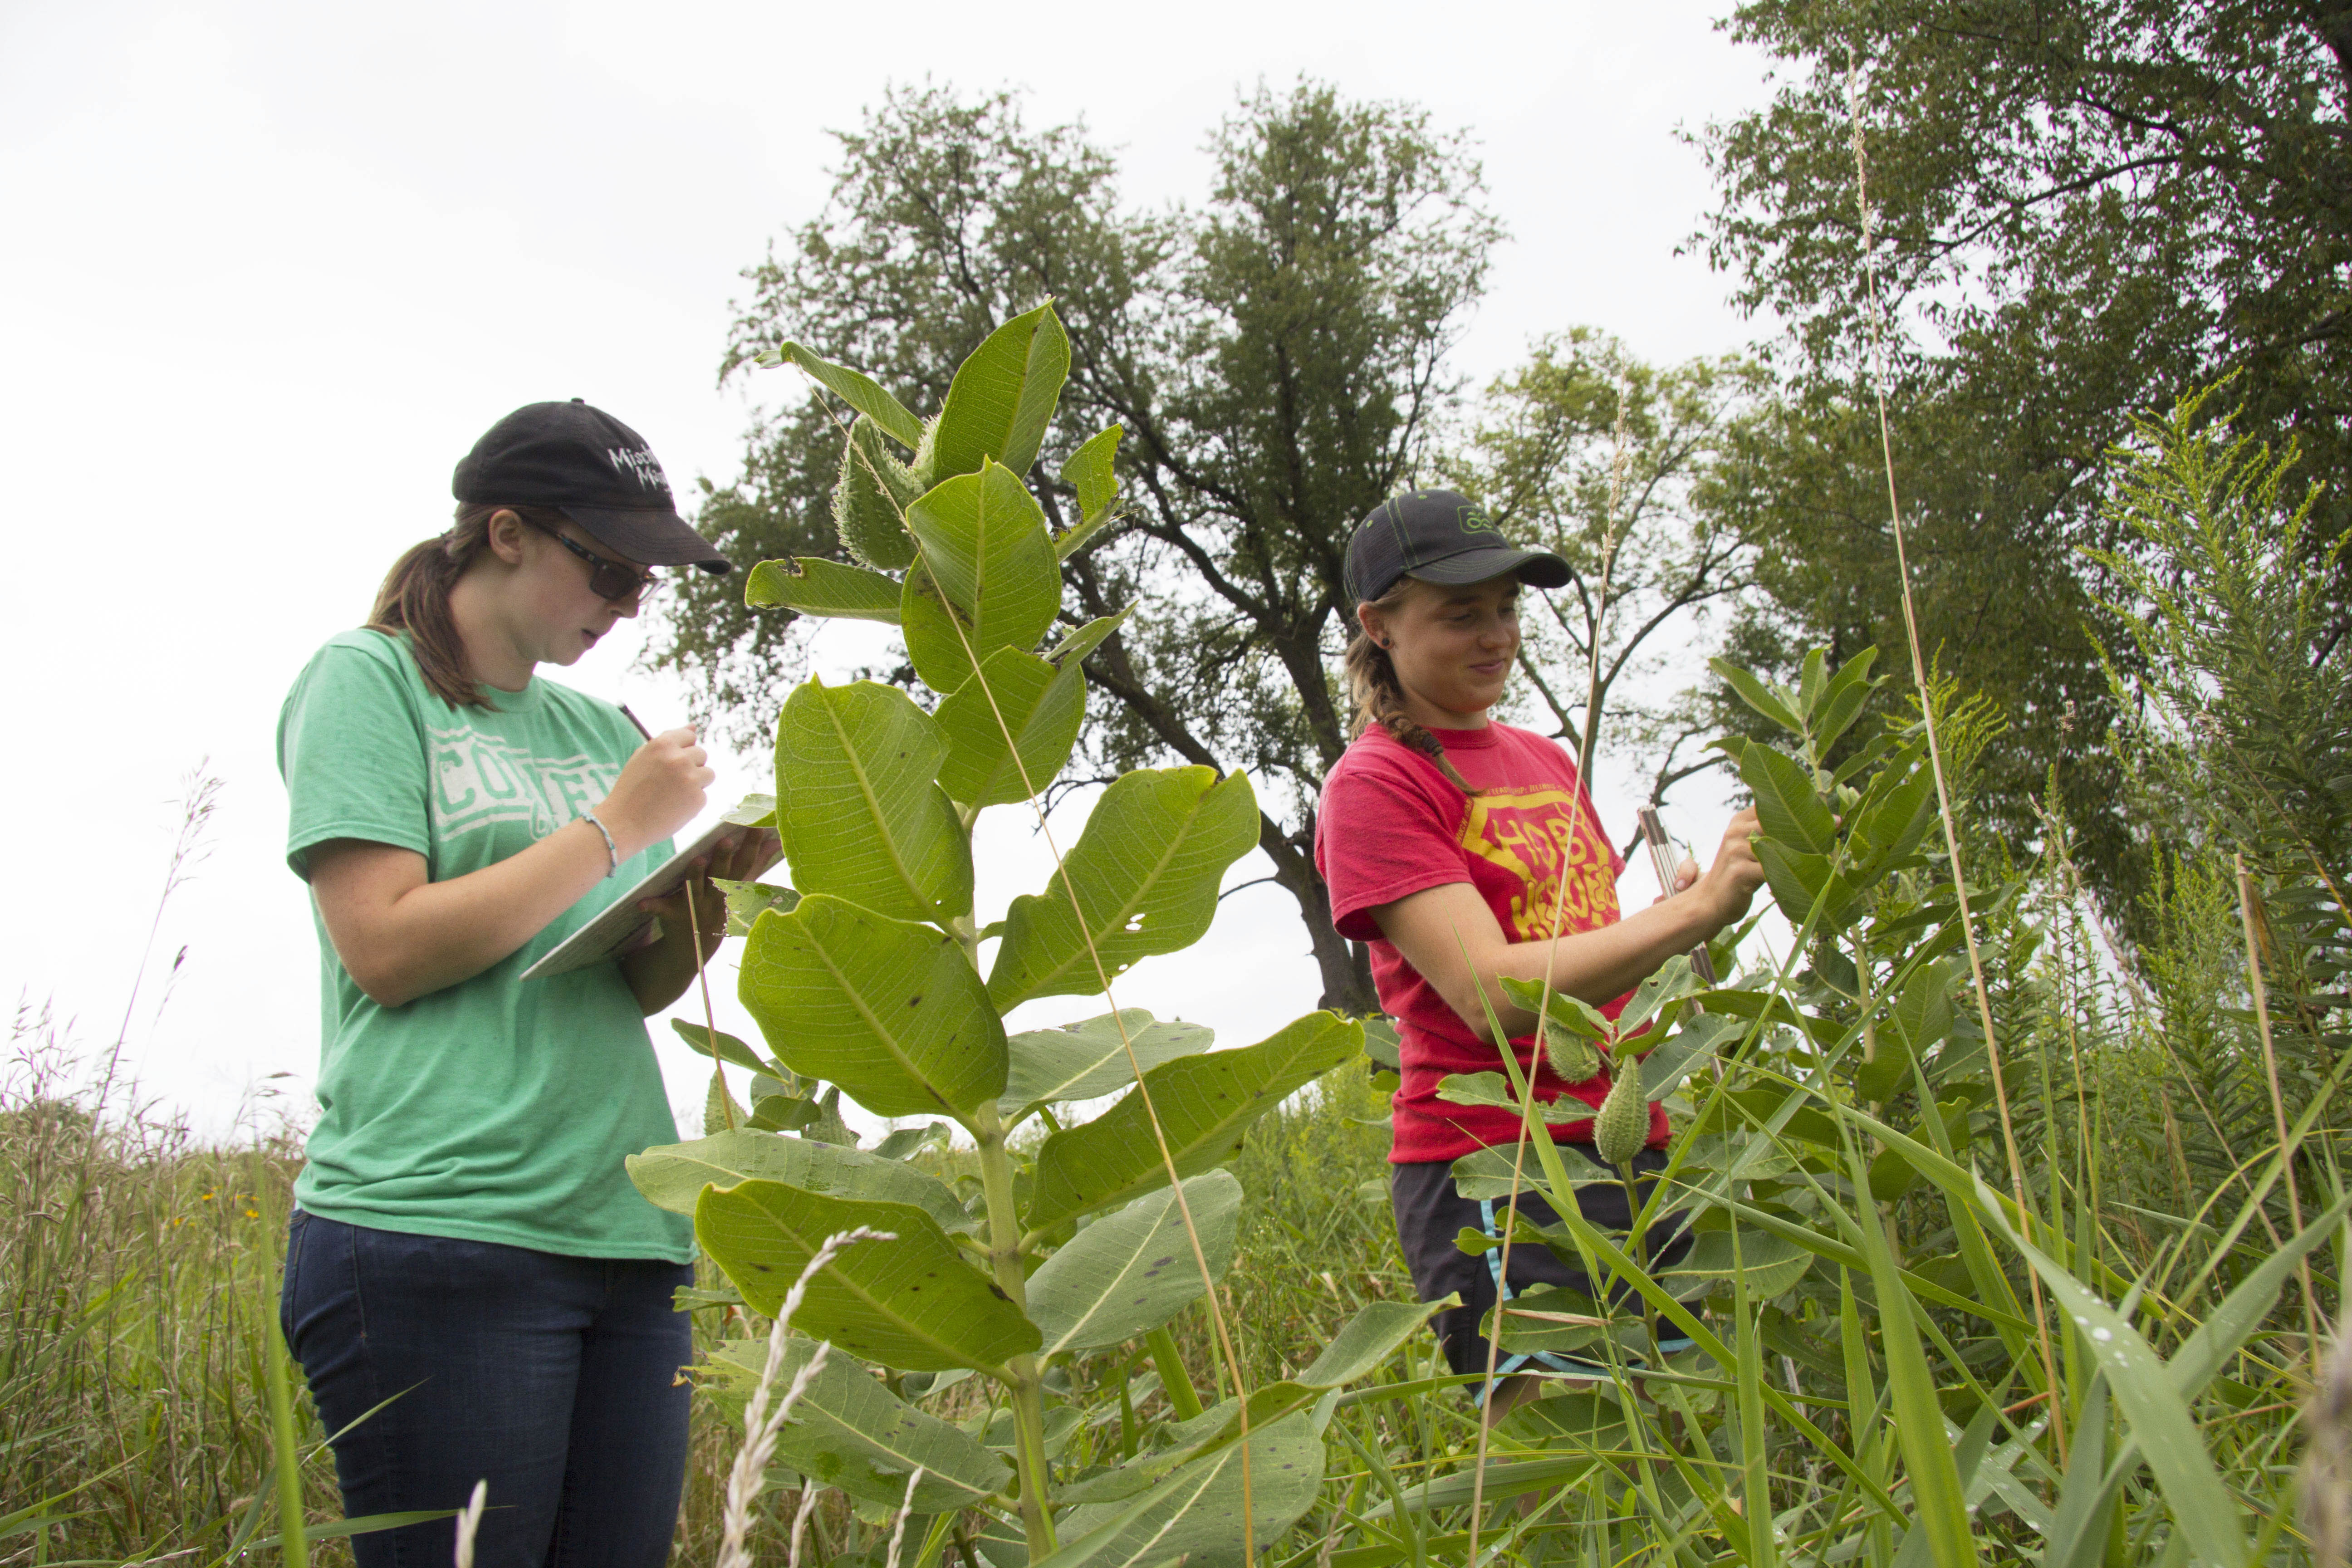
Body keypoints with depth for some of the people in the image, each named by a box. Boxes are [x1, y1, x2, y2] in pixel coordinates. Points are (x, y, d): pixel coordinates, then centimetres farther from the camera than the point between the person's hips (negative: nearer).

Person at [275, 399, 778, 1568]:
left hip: (628, 1234, 6)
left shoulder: (599, 729, 18)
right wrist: (616, 827, -8)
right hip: (435, 1228, -6)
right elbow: (387, 948, -10)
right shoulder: (367, 680, 1)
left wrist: (710, 883, -3)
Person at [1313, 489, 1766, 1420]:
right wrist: (1696, 907, -20)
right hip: (1494, 1168, -7)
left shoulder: (1546, 761, 19)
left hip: (1629, 1152, 7)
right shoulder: (1374, 783, -6)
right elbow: (1493, 993, -17)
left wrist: (1688, 909, 2)